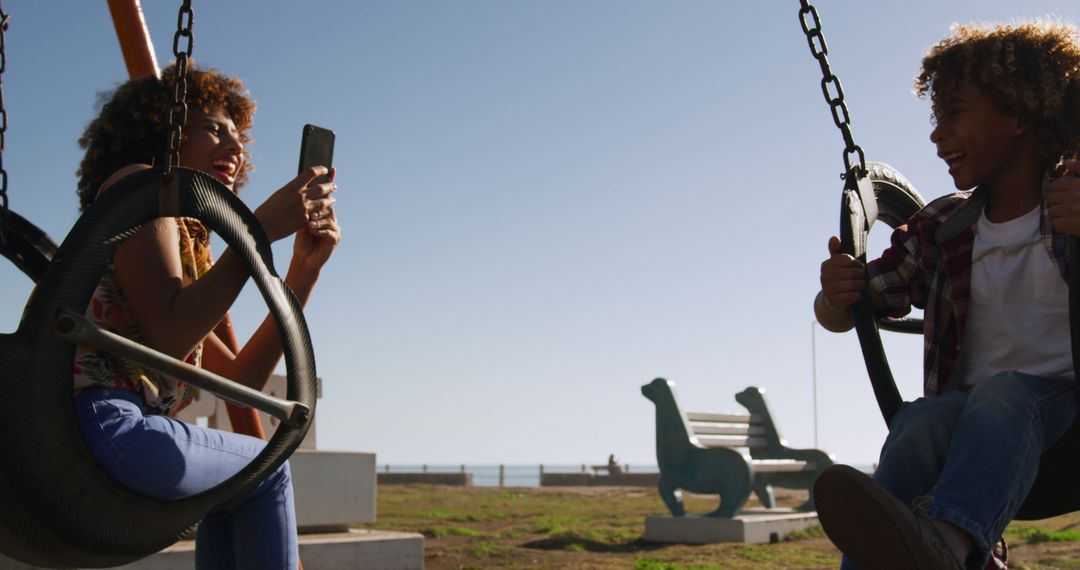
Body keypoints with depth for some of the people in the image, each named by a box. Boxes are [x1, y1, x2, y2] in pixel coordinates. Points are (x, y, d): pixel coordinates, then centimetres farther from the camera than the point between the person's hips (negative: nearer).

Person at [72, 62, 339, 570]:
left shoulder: (188, 244, 25)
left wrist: (305, 268, 14)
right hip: (91, 420, -9)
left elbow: (242, 379, 19)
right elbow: (169, 336, -13)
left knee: (232, 486, 25)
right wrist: (262, 228, -9)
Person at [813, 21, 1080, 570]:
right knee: (919, 420, -31)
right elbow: (838, 316, 16)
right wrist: (836, 294, -10)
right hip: (975, 427, 3)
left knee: (1002, 390, -35)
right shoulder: (940, 232, 13)